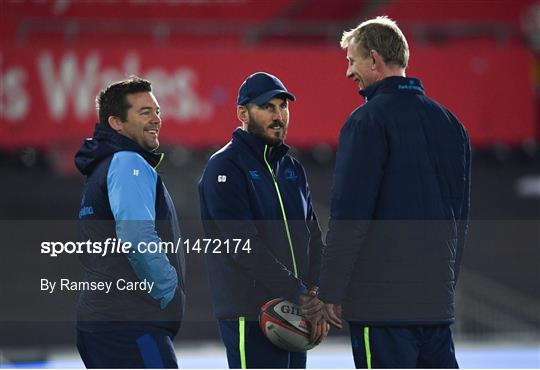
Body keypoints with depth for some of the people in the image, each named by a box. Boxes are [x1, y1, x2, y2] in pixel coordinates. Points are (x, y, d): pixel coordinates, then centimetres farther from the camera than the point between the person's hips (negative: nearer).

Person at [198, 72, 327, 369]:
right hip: (250, 317, -8)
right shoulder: (225, 168, -8)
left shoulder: (292, 168, 18)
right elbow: (244, 246, -17)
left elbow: (313, 237, 14)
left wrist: (317, 298, -3)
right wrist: (300, 294, -18)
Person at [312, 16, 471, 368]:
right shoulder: (450, 122, 15)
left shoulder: (368, 120, -9)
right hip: (438, 298, 7)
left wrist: (330, 288, -9)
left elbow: (349, 213, -13)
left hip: (382, 298, -7)